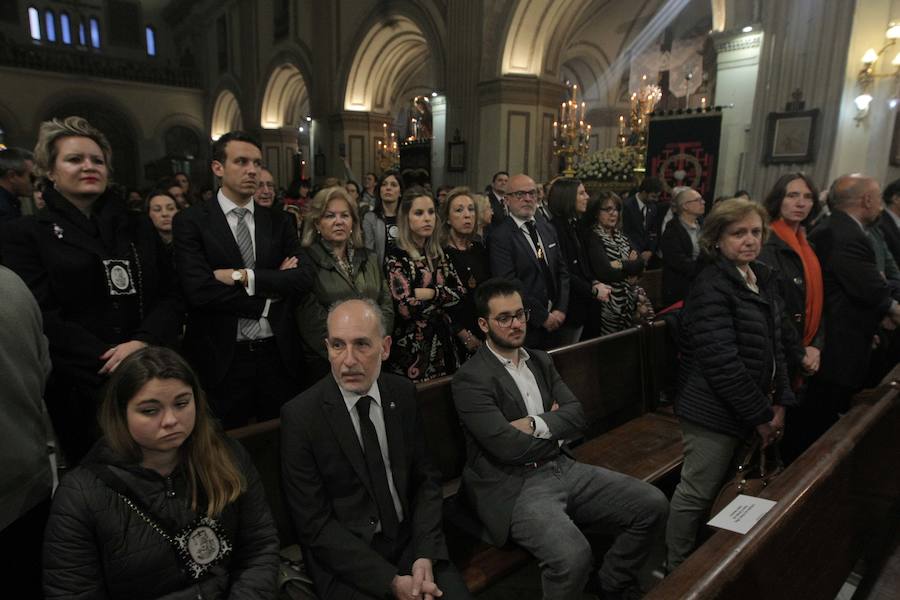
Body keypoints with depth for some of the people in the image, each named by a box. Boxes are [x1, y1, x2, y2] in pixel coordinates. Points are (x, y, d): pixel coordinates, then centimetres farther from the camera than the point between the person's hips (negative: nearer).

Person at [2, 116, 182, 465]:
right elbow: (41, 317, -7)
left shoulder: (138, 227, 13)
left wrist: (142, 343, -14)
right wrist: (111, 362, -16)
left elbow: (169, 296, 5)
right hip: (77, 390, -2)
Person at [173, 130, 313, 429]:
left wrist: (244, 276, -14)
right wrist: (268, 301, -10)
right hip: (222, 358, -3)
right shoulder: (190, 221, -2)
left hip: (278, 354, 3)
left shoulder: (279, 221, 7)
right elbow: (199, 289, -15)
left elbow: (304, 278, -5)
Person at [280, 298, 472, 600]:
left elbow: (426, 478, 4)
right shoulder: (300, 416, -14)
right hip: (346, 560, -2)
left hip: (411, 540, 3)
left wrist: (425, 555, -10)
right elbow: (315, 524, -12)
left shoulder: (403, 393, -2)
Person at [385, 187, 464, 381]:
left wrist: (429, 293, -15)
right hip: (413, 349, -6)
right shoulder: (396, 257, -11)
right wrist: (444, 295, -7)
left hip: (443, 343, 6)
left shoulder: (438, 254, 9)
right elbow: (406, 308, -20)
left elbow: (460, 292, -1)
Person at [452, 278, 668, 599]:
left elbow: (576, 415, 5)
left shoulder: (540, 360, 14)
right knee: (573, 554, -32)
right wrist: (555, 427, -1)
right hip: (516, 487, -7)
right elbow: (508, 447, -18)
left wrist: (536, 425, -13)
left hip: (564, 468, 8)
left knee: (652, 504, -1)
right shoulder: (470, 379, -11)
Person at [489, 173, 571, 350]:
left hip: (556, 320, 6)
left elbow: (562, 271, 11)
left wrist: (560, 310, -2)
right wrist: (543, 317, -13)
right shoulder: (499, 237, -12)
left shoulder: (547, 229, 11)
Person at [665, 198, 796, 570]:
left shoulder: (762, 279, 9)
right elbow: (722, 361, -22)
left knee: (720, 488, 21)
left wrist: (780, 402, 5)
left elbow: (774, 346, 15)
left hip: (748, 409, 9)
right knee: (696, 494, 2)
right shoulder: (711, 287, -18)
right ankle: (679, 572, 21)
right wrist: (760, 415, -14)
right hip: (714, 412, -9)